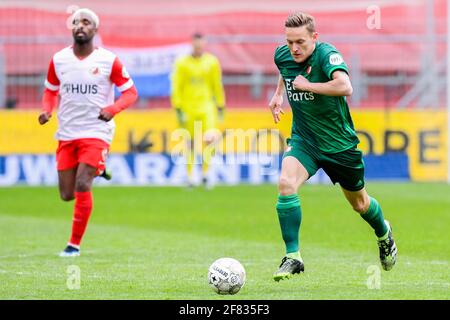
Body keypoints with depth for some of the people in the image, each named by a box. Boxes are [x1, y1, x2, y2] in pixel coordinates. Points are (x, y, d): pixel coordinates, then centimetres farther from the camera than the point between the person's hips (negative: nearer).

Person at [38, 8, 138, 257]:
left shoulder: (108, 61, -7)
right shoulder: (58, 60, 2)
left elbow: (130, 92, 0)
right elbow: (50, 91, 16)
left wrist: (112, 109, -18)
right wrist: (46, 111, -5)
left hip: (96, 132, -4)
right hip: (66, 134, 4)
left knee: (82, 186, -18)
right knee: (67, 195, 6)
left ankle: (74, 244, -5)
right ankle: (95, 171, 41)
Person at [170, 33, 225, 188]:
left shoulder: (212, 62, 4)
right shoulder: (182, 63, -1)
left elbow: (217, 85, 11)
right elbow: (176, 87, 0)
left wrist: (220, 107, 11)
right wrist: (178, 109, -5)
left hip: (206, 105, 0)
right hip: (188, 107, 0)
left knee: (209, 138, -17)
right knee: (190, 143, 5)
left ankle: (205, 173, -7)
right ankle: (190, 176, 17)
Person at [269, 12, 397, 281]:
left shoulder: (327, 54, -24)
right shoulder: (282, 56, -5)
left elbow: (345, 87, -44)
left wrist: (307, 85, -33)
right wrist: (278, 93, 11)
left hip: (339, 143, -3)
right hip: (303, 140, 3)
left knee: (359, 203, 16)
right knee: (286, 184, -26)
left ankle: (384, 233, 51)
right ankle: (292, 257, -19)